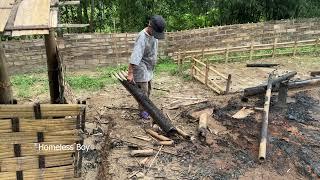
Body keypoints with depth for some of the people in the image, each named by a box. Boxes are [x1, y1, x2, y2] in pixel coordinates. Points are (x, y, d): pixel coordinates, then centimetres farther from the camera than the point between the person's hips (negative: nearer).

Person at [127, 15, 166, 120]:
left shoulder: (154, 34, 0)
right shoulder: (142, 38, -27)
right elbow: (135, 56, -32)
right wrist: (130, 73, -35)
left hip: (149, 68, 8)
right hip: (141, 69, -8)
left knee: (148, 90, 18)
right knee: (143, 91, 0)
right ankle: (142, 111, 15)